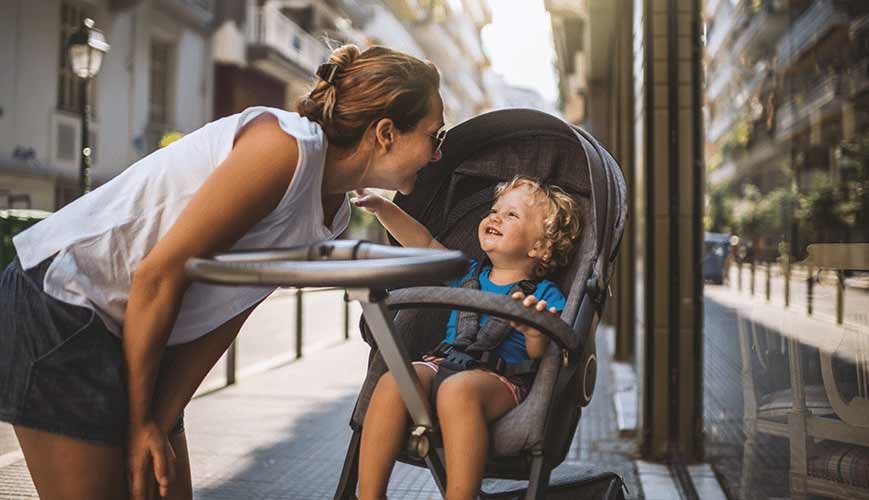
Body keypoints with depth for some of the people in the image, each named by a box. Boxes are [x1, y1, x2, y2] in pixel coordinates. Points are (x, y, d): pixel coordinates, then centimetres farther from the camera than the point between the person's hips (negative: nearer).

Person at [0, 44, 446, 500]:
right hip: (62, 304, -8)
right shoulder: (287, 146, -23)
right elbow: (157, 275, -23)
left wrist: (159, 423, -4)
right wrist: (140, 421, -14)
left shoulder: (334, 210, 5)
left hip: (135, 336, 9)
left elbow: (223, 317, 3)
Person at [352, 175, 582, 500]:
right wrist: (381, 206, 12)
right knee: (393, 382, -27)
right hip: (445, 363, 5)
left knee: (457, 390, -39)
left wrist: (535, 333, -32)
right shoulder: (468, 273, 23)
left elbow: (540, 360, -9)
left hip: (502, 378, -5)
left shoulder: (544, 296, 5)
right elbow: (423, 242, 22)